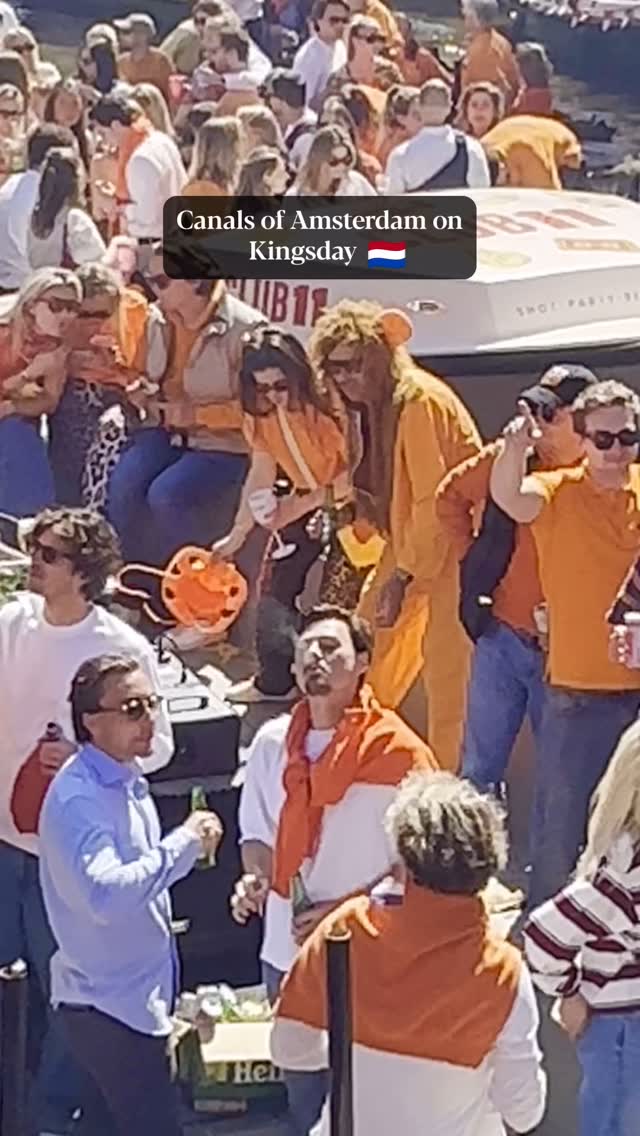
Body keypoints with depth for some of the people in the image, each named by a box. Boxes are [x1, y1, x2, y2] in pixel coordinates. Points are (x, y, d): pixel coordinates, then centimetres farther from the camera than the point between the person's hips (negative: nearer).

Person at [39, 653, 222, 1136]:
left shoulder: (128, 779, 8)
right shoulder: (78, 799, -22)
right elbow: (105, 894, -36)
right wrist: (183, 844, -28)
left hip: (137, 996, 9)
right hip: (109, 1004, -9)